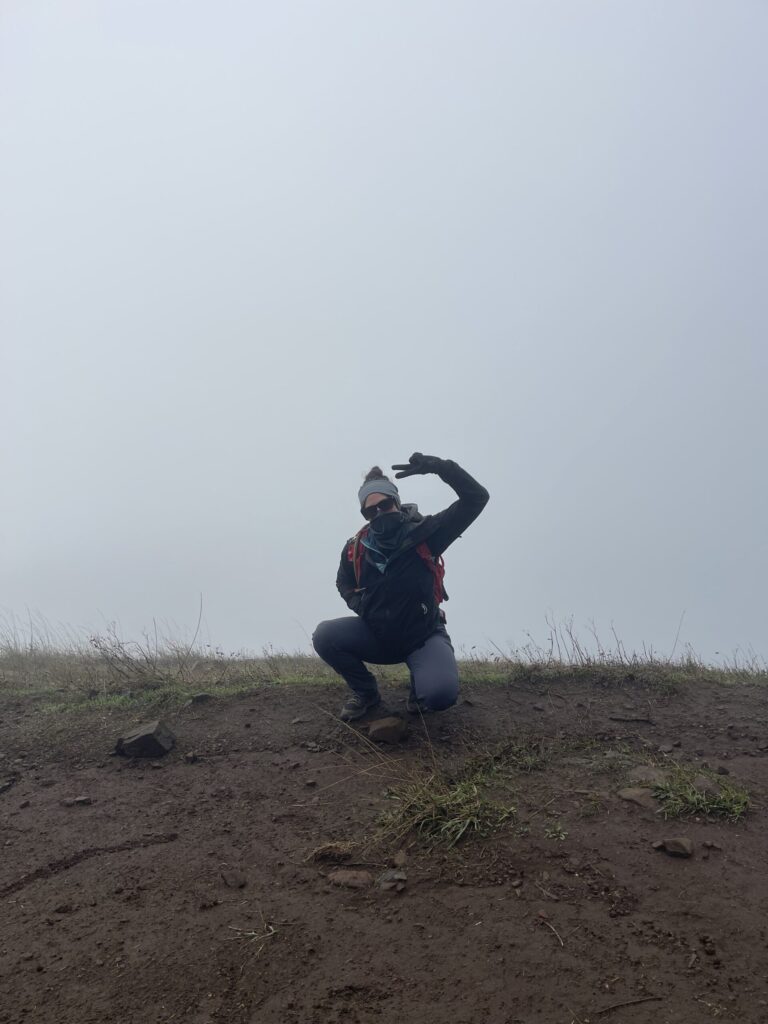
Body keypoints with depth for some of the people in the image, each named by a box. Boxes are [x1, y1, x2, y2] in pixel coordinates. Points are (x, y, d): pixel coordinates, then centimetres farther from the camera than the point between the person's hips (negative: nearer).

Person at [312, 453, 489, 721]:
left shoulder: (423, 533, -15)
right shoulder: (356, 549, -6)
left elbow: (476, 498, -23)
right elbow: (344, 583, 18)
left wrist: (440, 466, -36)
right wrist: (360, 605, -5)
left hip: (423, 635, -3)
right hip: (378, 635, 3)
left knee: (440, 693, -32)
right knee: (324, 636, -22)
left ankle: (420, 689, 9)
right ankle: (366, 693, 4)